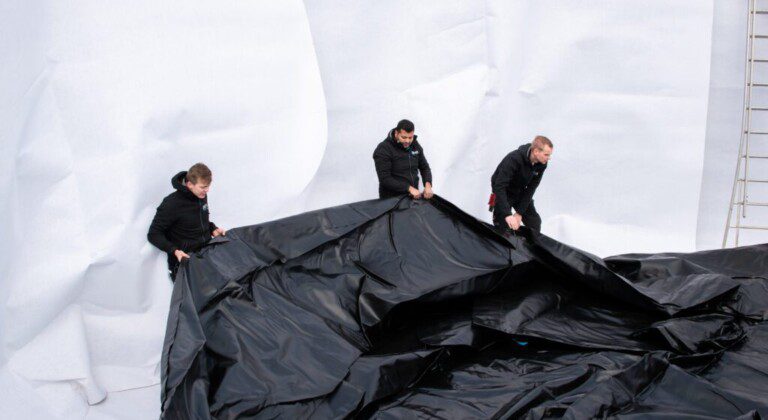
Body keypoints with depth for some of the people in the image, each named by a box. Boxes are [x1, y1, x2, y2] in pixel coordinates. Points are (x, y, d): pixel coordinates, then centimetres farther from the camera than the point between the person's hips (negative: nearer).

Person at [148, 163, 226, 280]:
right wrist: (175, 251, -20)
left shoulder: (202, 196, 7)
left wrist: (213, 229, 6)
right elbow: (154, 234, -8)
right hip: (185, 261, -6)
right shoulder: (172, 204, -13)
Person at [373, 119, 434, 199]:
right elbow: (385, 179, -20)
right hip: (391, 199, -6)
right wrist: (409, 188, -24)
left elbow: (424, 167, 14)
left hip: (413, 196, 6)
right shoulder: (383, 149, -13)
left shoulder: (415, 145, 6)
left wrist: (428, 184, -7)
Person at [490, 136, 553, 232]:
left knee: (535, 222, 3)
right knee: (502, 225, -14)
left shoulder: (541, 164, -16)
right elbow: (499, 186, -40)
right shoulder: (514, 159, -36)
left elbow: (530, 189, -11)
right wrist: (507, 214, -47)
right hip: (503, 192, -6)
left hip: (521, 193, 6)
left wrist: (519, 213, -16)